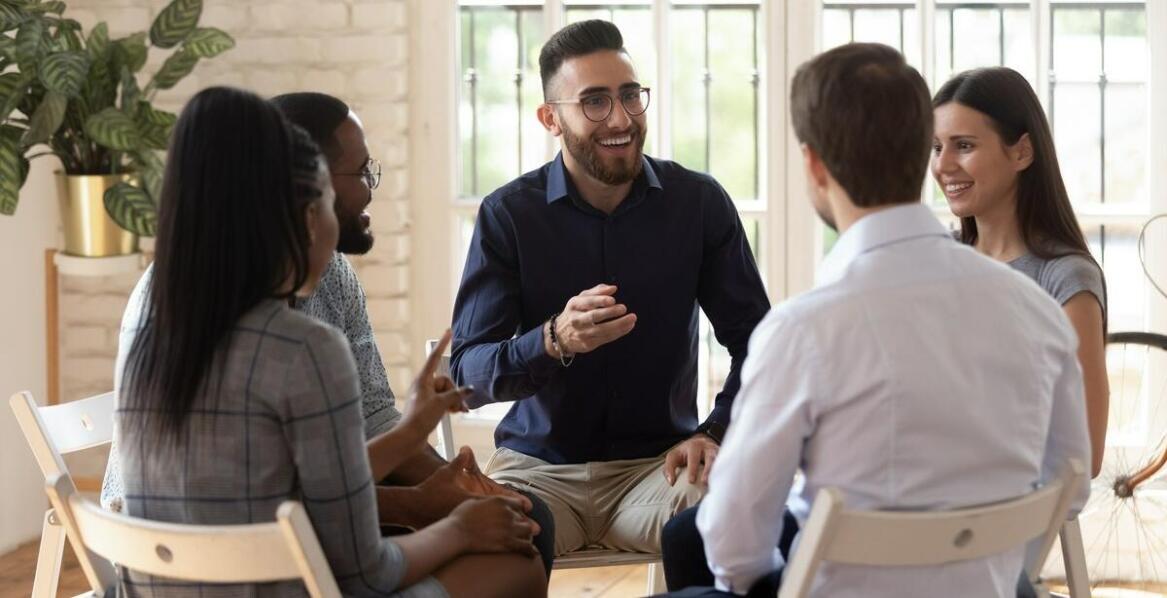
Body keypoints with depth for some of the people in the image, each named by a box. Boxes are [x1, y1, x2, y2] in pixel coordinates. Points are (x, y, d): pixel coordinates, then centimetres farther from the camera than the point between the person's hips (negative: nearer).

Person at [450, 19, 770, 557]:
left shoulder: (699, 202, 0)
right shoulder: (508, 214, -3)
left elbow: (754, 340, 6)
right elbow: (467, 371, -8)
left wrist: (717, 433, -11)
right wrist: (555, 341, -27)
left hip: (659, 462, 1)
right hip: (538, 464, -1)